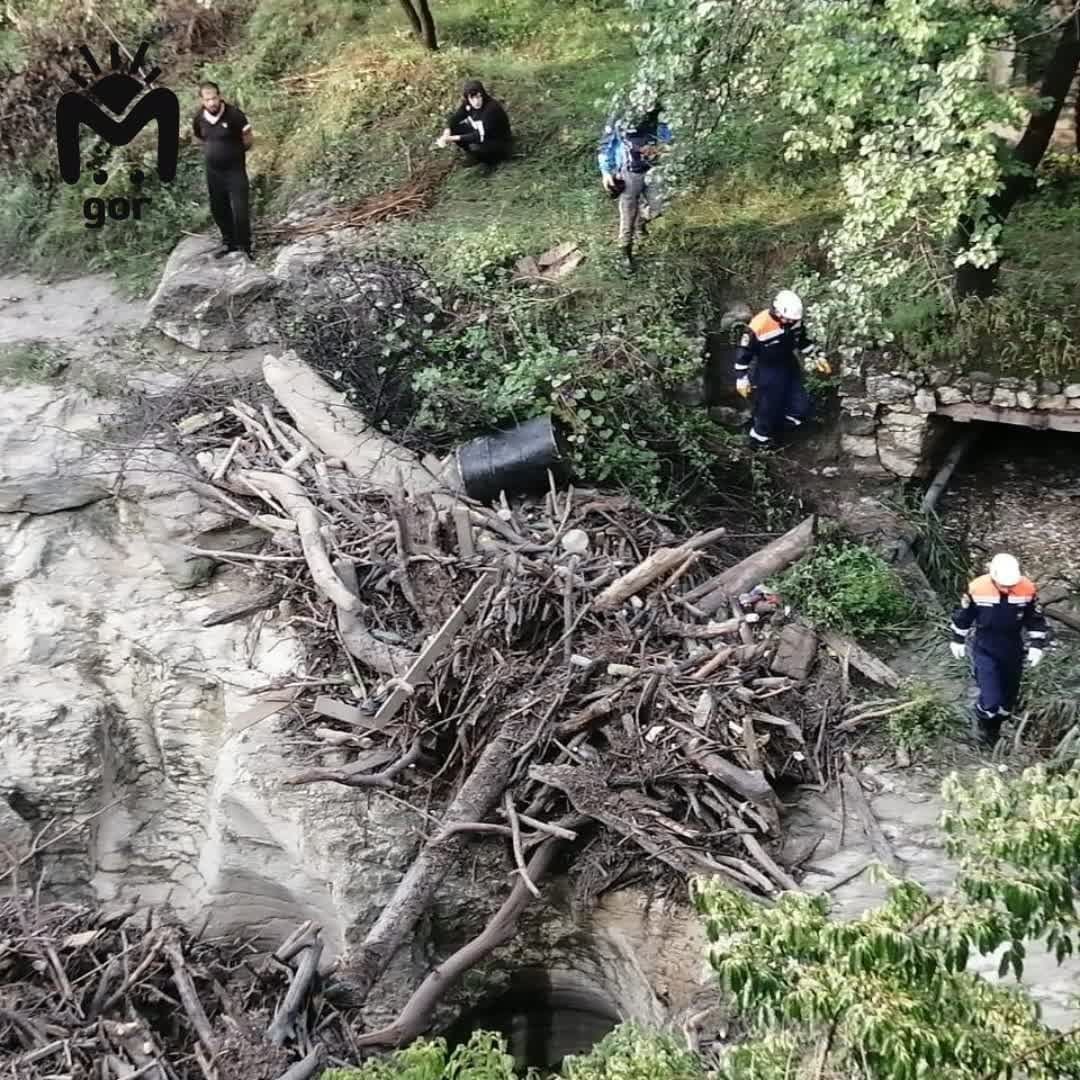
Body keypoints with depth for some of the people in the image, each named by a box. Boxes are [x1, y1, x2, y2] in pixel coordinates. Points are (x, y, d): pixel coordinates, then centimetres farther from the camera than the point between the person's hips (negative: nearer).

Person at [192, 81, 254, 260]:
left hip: (235, 169, -5)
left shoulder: (234, 115, -20)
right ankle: (229, 242, 31)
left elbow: (248, 138, -7)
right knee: (218, 209, 14)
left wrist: (237, 151, 3)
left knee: (240, 209, -7)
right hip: (213, 170, 5)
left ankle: (245, 245, 8)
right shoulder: (199, 119, -5)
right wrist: (210, 150, 9)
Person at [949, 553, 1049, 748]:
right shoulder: (977, 589, -21)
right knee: (991, 700, -12)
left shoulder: (1027, 590, -17)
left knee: (1009, 698, 16)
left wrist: (1036, 645, -6)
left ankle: (994, 729, 43)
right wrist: (958, 640, 5)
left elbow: (1036, 620, -1)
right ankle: (982, 719, 22)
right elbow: (963, 616, -4)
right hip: (984, 651, -3)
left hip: (1013, 652, 3)